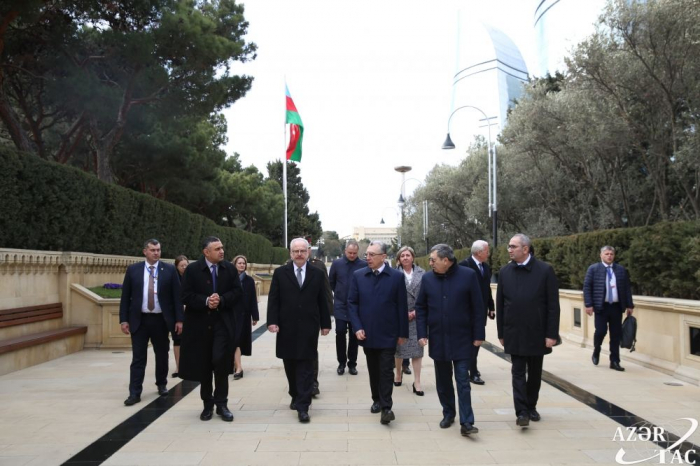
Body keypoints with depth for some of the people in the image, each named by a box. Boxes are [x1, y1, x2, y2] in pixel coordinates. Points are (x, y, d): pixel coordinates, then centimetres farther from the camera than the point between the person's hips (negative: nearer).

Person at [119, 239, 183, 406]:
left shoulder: (169, 270, 0)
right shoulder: (133, 270, 2)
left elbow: (176, 296, -1)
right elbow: (125, 296, 4)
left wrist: (179, 319, -5)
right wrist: (124, 319, -2)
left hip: (161, 320, 0)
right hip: (139, 320, 0)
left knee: (162, 355, 13)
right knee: (138, 358, 1)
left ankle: (162, 384, 31)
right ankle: (135, 393, 6)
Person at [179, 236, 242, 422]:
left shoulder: (230, 268, 3)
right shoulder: (192, 269, -3)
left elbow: (237, 292, 0)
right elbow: (186, 296, -7)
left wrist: (221, 300, -16)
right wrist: (205, 301, -20)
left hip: (223, 322, 0)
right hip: (200, 323, 0)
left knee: (220, 361, -11)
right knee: (203, 365, 8)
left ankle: (221, 403, 5)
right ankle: (208, 404, 24)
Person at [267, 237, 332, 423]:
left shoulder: (317, 274, 5)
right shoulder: (280, 273, 4)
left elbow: (322, 301, 6)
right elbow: (273, 299, 0)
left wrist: (325, 323, 6)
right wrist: (272, 321, -9)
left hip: (308, 328, -1)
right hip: (287, 328, 1)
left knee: (306, 367, -2)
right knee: (290, 366, 12)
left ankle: (303, 406, 1)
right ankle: (296, 396, 31)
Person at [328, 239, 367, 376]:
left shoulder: (364, 265, -8)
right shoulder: (337, 263, -1)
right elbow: (331, 282, 10)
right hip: (340, 306, 1)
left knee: (354, 336, 7)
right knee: (340, 333, -2)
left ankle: (352, 364, 19)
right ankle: (341, 362, 14)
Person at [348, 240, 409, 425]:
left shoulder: (397, 276, -5)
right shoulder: (358, 275, 1)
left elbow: (402, 306, -3)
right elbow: (352, 303, 2)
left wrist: (403, 333, -2)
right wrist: (357, 327, -8)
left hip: (388, 334, -3)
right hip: (367, 333, 3)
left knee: (386, 371, -2)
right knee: (373, 370, 15)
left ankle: (386, 407, 4)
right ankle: (377, 400, 30)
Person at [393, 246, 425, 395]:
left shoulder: (422, 273, 3)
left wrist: (416, 312, -7)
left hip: (417, 316, 1)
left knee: (416, 348, 1)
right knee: (398, 346, 12)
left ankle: (417, 382, 8)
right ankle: (398, 373, 34)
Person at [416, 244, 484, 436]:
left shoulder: (468, 275, -9)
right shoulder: (427, 278, 0)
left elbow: (478, 307, -6)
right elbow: (420, 307, 5)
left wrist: (478, 335, -7)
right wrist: (422, 333, -1)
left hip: (462, 339, -3)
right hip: (438, 339, 3)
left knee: (463, 381, -2)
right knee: (443, 381, 14)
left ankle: (466, 423, 3)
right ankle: (448, 413, 31)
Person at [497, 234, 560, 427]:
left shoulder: (545, 270, -7)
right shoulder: (505, 272, 0)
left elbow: (553, 305, -7)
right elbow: (500, 304, 4)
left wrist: (552, 334, -10)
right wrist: (501, 333, 3)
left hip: (537, 332, 0)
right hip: (514, 333, 1)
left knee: (535, 373, 13)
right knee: (518, 373, 0)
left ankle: (531, 406, 30)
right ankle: (522, 412, 4)